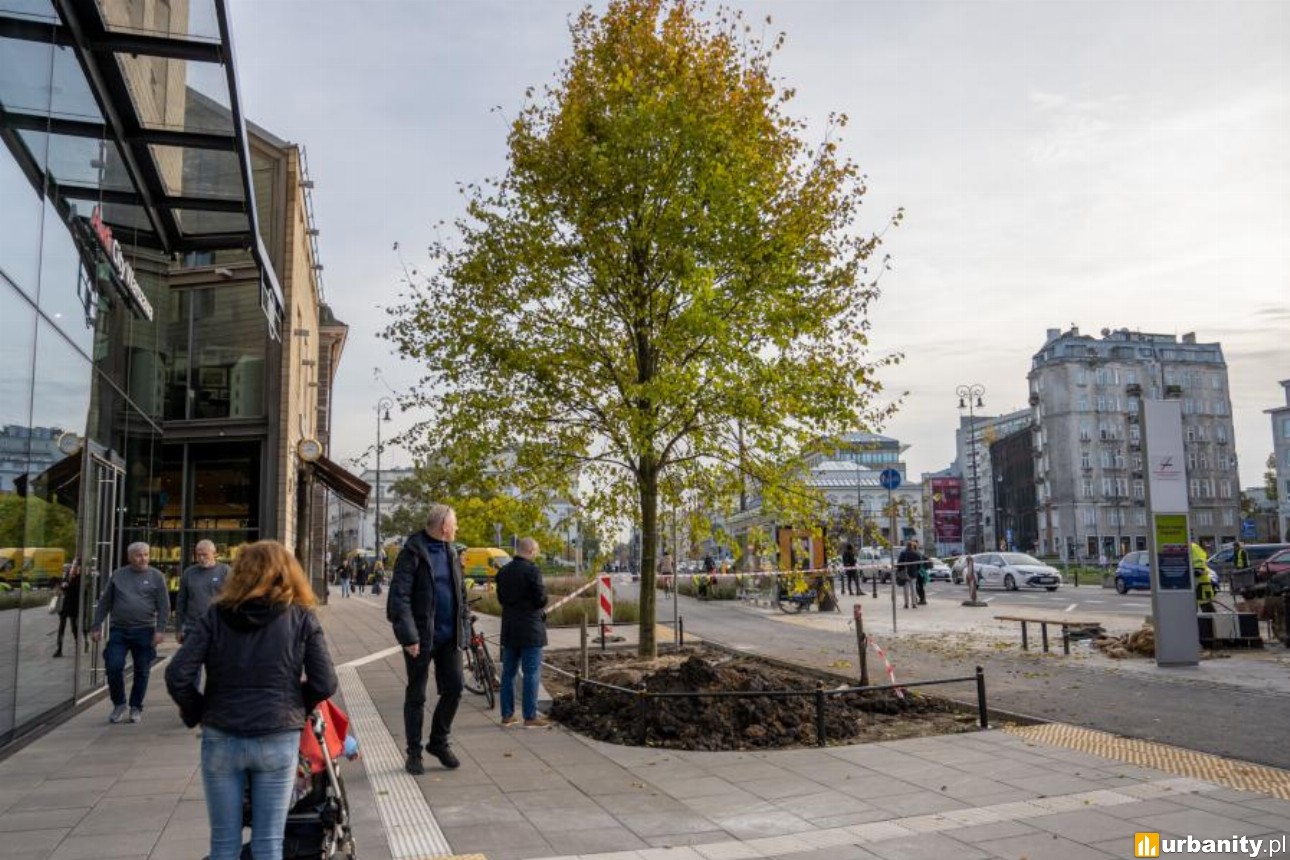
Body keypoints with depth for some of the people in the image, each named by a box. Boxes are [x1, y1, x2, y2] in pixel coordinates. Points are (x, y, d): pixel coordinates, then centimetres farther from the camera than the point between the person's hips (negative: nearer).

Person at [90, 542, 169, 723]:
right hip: (118, 631, 1)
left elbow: (164, 606, -1)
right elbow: (104, 603, 11)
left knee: (142, 672, 4)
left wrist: (160, 630, -10)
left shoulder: (156, 576, 2)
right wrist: (96, 626, 5)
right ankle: (119, 704, 17)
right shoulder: (117, 575, 8)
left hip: (144, 632, -1)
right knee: (113, 668, -4)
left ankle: (136, 707, 19)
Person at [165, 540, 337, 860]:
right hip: (278, 740, -1)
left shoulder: (214, 618, 1)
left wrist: (195, 713, 11)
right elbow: (325, 684, -6)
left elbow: (177, 676, -6)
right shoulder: (302, 619, -1)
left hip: (220, 739, 1)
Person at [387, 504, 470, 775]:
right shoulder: (412, 553, -10)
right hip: (421, 637, -6)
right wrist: (408, 636, -20)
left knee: (453, 689, 6)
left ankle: (439, 742, 26)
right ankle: (414, 753, 20)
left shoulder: (451, 554, 11)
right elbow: (399, 597, -15)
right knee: (416, 696, 6)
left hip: (449, 636, 6)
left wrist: (464, 631, 9)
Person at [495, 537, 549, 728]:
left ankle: (507, 714, 17)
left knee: (508, 672, 12)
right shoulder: (532, 571, -15)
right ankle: (530, 717, 0)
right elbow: (541, 599, -16)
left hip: (509, 629, 7)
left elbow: (500, 598, 13)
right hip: (530, 629, -7)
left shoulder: (503, 572, 7)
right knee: (531, 673, -1)